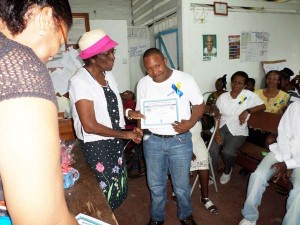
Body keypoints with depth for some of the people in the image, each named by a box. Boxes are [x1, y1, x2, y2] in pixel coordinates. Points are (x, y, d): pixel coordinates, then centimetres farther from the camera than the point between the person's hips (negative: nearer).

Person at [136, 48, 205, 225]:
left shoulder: (185, 79, -9)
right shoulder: (143, 83, -2)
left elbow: (200, 105, -1)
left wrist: (190, 123, -18)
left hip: (180, 140, -1)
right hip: (152, 140, 2)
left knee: (182, 185, 14)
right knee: (156, 184, 17)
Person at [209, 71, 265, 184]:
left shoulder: (249, 95, -4)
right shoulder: (223, 97, 2)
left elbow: (263, 106, -1)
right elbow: (217, 116, 0)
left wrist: (247, 111, -17)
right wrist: (217, 133, -12)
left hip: (238, 131, -2)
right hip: (222, 128, 2)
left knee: (227, 152, -25)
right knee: (212, 149, -21)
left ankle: (227, 171, 11)